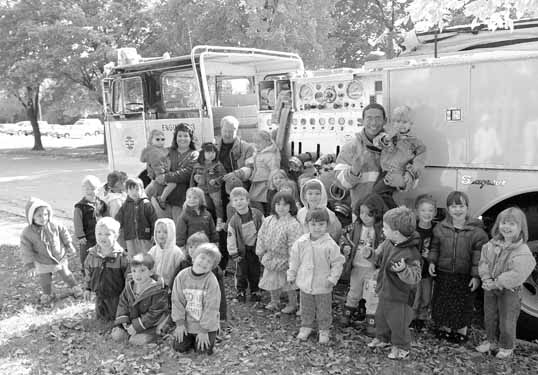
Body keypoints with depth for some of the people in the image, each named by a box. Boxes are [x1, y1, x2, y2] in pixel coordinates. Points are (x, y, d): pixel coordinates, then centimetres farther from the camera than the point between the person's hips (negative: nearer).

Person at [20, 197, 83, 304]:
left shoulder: (54, 226, -18)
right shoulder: (26, 233, -22)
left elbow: (64, 233, 0)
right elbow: (27, 251, -17)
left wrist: (69, 245, 1)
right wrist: (29, 266, -16)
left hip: (60, 258, 1)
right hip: (43, 263, -1)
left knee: (66, 274, 17)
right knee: (45, 279, 14)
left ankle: (74, 287, 40)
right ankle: (47, 294, 41)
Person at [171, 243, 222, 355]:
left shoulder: (211, 281, -18)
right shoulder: (182, 276, -9)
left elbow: (211, 307, -16)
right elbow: (177, 301, -5)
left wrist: (204, 330, -15)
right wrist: (180, 322, -8)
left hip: (206, 324, -2)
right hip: (186, 323, 3)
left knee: (203, 350, -7)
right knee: (179, 348, 1)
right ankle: (190, 338, 32)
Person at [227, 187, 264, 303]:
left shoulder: (257, 214, -9)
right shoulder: (233, 221, -10)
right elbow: (231, 239, -5)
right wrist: (234, 254, -5)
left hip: (256, 248, 1)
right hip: (242, 250, 0)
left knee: (255, 272, 11)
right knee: (241, 272, 8)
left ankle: (255, 292, 27)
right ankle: (241, 292, 25)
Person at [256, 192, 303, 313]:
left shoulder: (293, 225, -21)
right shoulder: (268, 221, -3)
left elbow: (294, 245, -19)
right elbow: (261, 236, 7)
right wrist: (260, 251, 8)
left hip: (285, 260, -5)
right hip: (271, 258, 5)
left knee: (289, 284, 10)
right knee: (272, 281, 20)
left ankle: (292, 304, 31)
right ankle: (274, 301, 41)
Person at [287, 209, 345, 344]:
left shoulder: (330, 244, -17)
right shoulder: (301, 242, -8)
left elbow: (338, 263, -8)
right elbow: (294, 260, 4)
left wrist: (333, 278, -12)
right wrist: (291, 275, 9)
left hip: (323, 285, -2)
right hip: (305, 283, 3)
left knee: (324, 310, 12)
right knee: (306, 308, 19)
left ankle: (324, 330, 31)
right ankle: (306, 326, 39)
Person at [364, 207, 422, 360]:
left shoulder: (410, 253, -29)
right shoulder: (387, 243, -6)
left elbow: (415, 278, -28)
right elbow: (379, 258, 10)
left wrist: (403, 270, -45)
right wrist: (370, 254, -9)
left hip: (399, 296, -8)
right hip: (385, 291, 8)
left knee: (398, 322, 9)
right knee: (380, 316, 25)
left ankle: (401, 347, 32)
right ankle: (382, 338, 48)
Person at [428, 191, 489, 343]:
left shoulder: (476, 231, -11)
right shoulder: (440, 228, -2)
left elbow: (478, 255, -9)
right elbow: (435, 247, 8)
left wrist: (476, 275, -12)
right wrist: (432, 262, -5)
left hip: (465, 276, -2)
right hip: (443, 274, 3)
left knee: (463, 305, 11)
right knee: (442, 302, 13)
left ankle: (462, 331, 31)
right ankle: (444, 328, 33)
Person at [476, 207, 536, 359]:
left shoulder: (523, 252, -22)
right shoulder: (492, 245, -4)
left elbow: (516, 275, -27)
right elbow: (483, 262, -1)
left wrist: (496, 284, -24)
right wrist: (486, 279, -15)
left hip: (509, 291, -5)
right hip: (490, 289, 5)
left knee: (507, 322, 10)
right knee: (490, 317, 20)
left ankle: (507, 347, 33)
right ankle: (492, 341, 41)